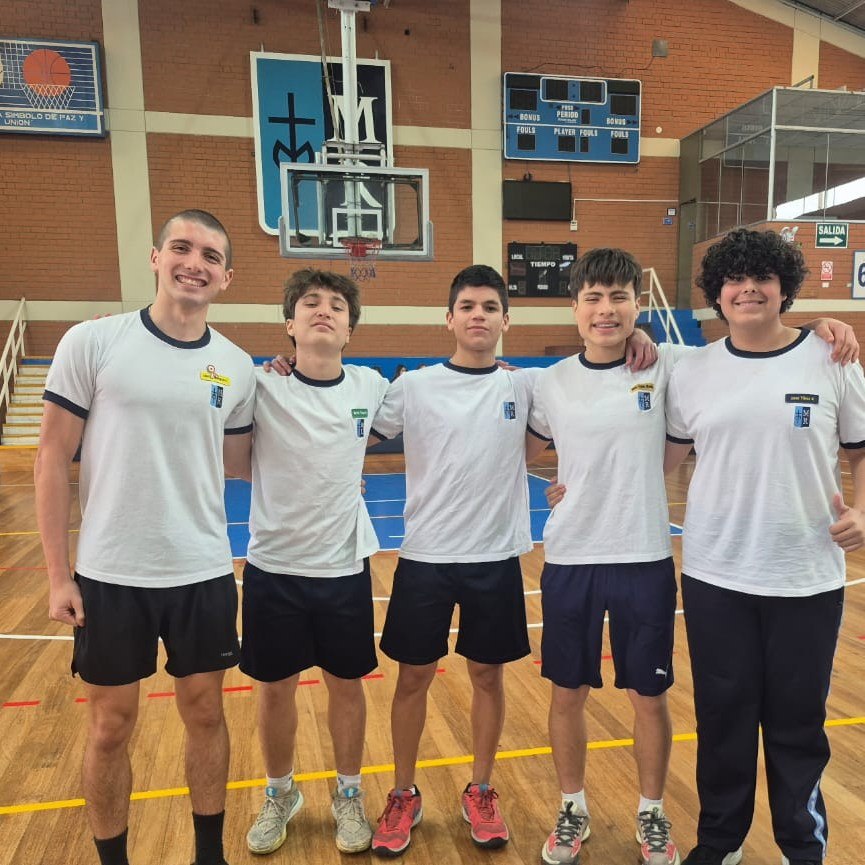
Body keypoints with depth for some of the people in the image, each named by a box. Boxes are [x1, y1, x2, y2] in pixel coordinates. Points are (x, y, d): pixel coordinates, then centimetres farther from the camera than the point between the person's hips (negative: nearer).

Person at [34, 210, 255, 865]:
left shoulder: (237, 367, 0)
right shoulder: (91, 342, -7)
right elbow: (54, 458, -5)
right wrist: (58, 574, -6)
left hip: (204, 574, 2)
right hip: (109, 575, -2)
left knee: (205, 713, 14)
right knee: (111, 727, 13)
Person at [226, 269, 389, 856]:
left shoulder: (371, 387, -3)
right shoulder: (260, 385, -10)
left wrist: (341, 475, 5)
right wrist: (286, 474, -15)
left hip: (345, 566, 1)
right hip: (273, 566, -1)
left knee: (347, 684, 13)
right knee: (275, 688, 14)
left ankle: (349, 796, 37)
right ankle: (281, 795, 39)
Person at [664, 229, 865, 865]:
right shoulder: (693, 371, 0)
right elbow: (663, 456, 7)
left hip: (807, 578, -1)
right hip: (715, 577, 1)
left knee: (798, 724, 13)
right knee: (722, 719, 14)